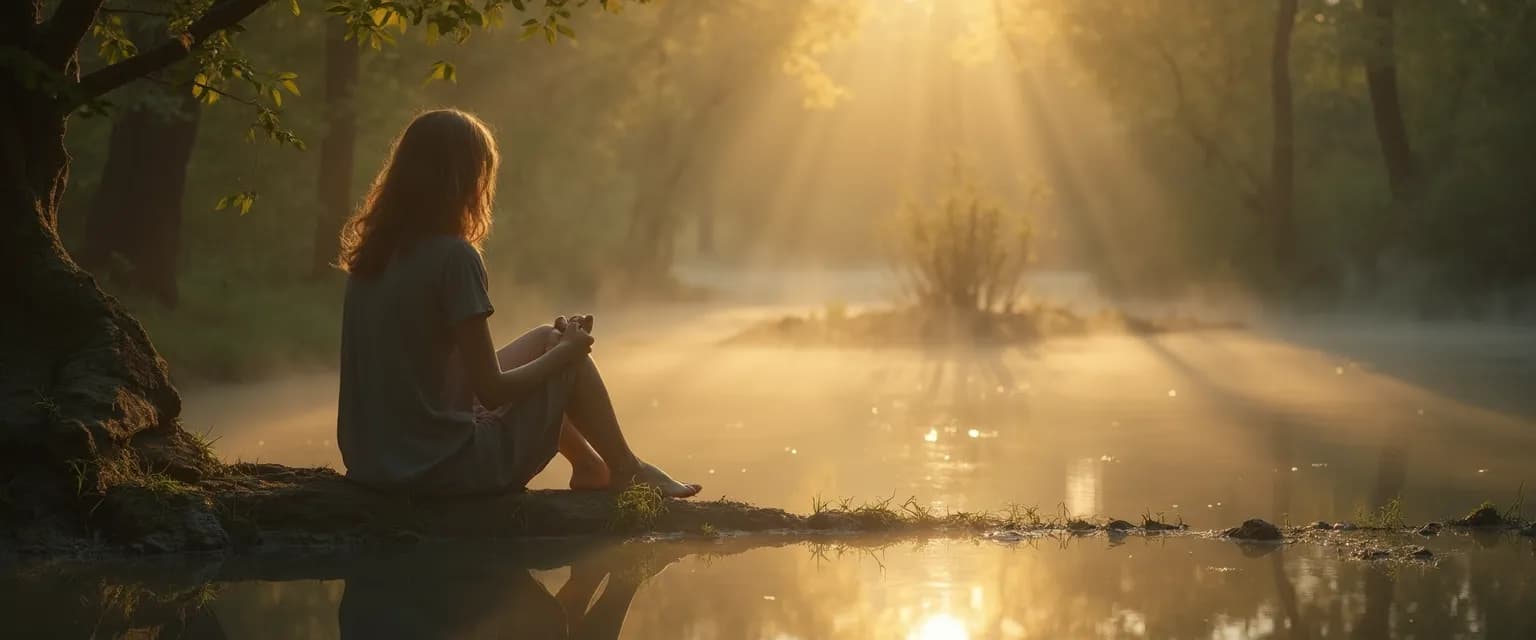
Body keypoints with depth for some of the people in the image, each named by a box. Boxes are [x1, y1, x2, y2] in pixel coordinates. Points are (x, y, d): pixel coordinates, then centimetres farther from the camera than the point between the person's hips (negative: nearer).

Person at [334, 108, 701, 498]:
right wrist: (567, 349, 2)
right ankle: (626, 472, 28)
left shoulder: (369, 255, 4)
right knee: (556, 344, 10)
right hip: (447, 471, -8)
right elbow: (492, 392, -16)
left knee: (544, 341, 24)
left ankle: (589, 467, 40)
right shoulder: (453, 258, -19)